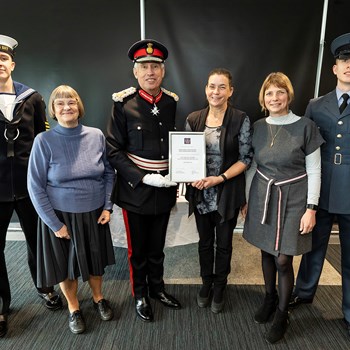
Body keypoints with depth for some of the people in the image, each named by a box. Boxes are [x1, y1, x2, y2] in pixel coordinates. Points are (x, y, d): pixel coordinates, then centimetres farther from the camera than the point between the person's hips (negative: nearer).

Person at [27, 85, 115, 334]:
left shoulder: (96, 136, -7)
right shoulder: (44, 141, -14)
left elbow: (109, 173, 3)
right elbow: (36, 187, -11)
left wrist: (107, 207, -3)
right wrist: (55, 223, -10)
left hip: (94, 213, 2)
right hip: (61, 215, -2)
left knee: (95, 260, 20)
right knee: (66, 264, 16)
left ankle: (98, 298, 47)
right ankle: (74, 309, 41)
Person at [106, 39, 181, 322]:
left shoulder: (172, 102, 1)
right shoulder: (124, 103, -10)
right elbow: (114, 151, -11)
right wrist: (144, 178, -19)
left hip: (165, 187, 3)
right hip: (135, 188, -3)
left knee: (157, 245, 20)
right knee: (137, 248, 14)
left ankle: (157, 287, 43)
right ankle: (140, 295, 37)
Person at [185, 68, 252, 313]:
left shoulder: (241, 120, -10)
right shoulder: (194, 119, -1)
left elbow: (245, 158, -9)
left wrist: (220, 178, -19)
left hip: (228, 193, -2)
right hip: (200, 192, 3)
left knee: (224, 244, 14)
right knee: (205, 242, 18)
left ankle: (219, 288, 38)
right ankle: (206, 284, 41)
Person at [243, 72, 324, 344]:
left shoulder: (305, 126, -8)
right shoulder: (258, 127, 3)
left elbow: (314, 171, -6)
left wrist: (311, 208, -9)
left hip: (292, 199, -3)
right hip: (262, 197, 4)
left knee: (283, 260, 1)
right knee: (267, 252, 15)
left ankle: (282, 315, 23)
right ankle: (270, 298, 39)